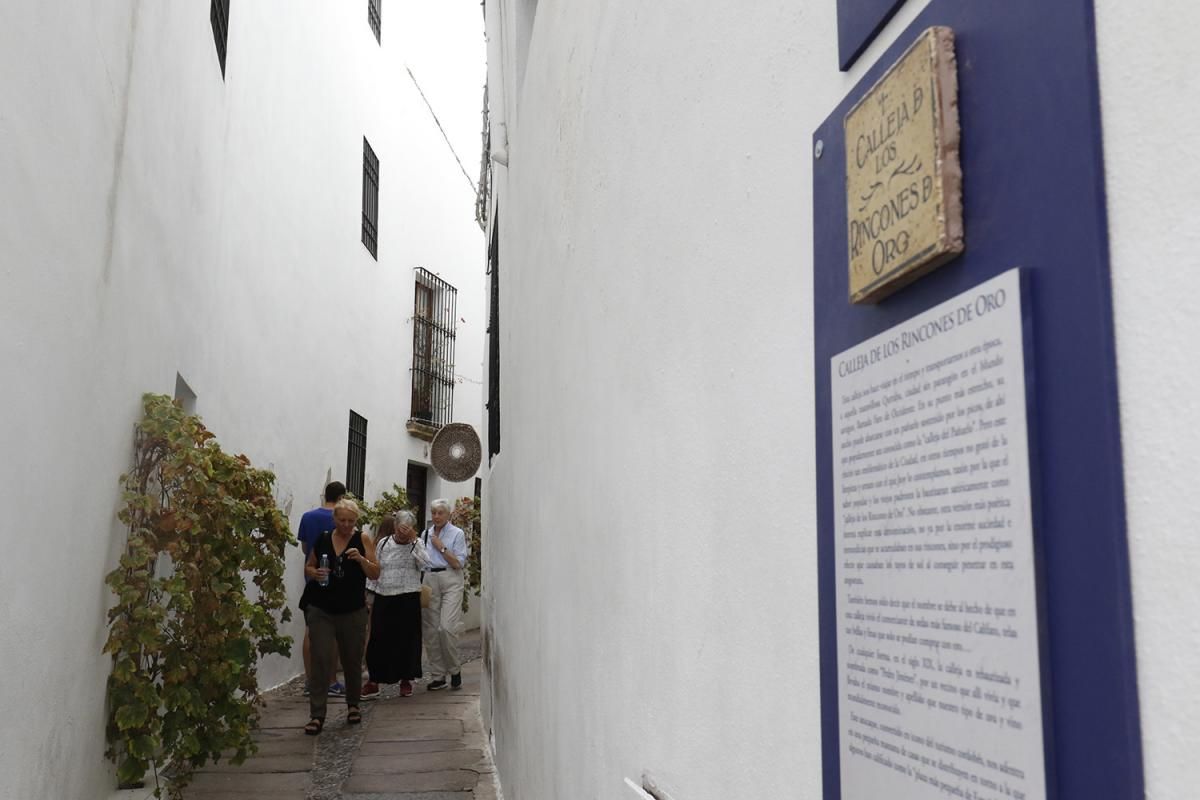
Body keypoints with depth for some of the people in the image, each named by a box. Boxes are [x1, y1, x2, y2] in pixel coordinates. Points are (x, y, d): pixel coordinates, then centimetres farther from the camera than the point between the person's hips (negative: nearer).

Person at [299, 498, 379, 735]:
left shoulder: (363, 541, -2)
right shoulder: (322, 540, 3)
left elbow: (375, 574, -4)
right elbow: (308, 566, 14)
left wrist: (361, 559, -21)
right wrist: (315, 573, -9)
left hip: (353, 611, 0)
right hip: (321, 610, 0)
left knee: (352, 660, 12)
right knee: (321, 660, -6)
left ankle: (353, 705, 32)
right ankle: (317, 715, -3)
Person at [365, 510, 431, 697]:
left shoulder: (417, 544, 1)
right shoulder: (383, 543, 6)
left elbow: (425, 564, -16)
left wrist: (413, 541, -18)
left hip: (408, 598, -2)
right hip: (383, 598, 2)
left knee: (406, 639, 2)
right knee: (378, 638, 5)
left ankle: (406, 680, 15)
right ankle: (375, 679, 18)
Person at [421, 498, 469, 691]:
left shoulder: (457, 534, 1)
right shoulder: (426, 534, 14)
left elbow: (459, 563, -6)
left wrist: (441, 547, -8)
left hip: (450, 581, -4)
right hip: (429, 580, 5)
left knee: (447, 627, -15)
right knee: (429, 629, 2)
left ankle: (454, 669, 6)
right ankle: (437, 676, 11)